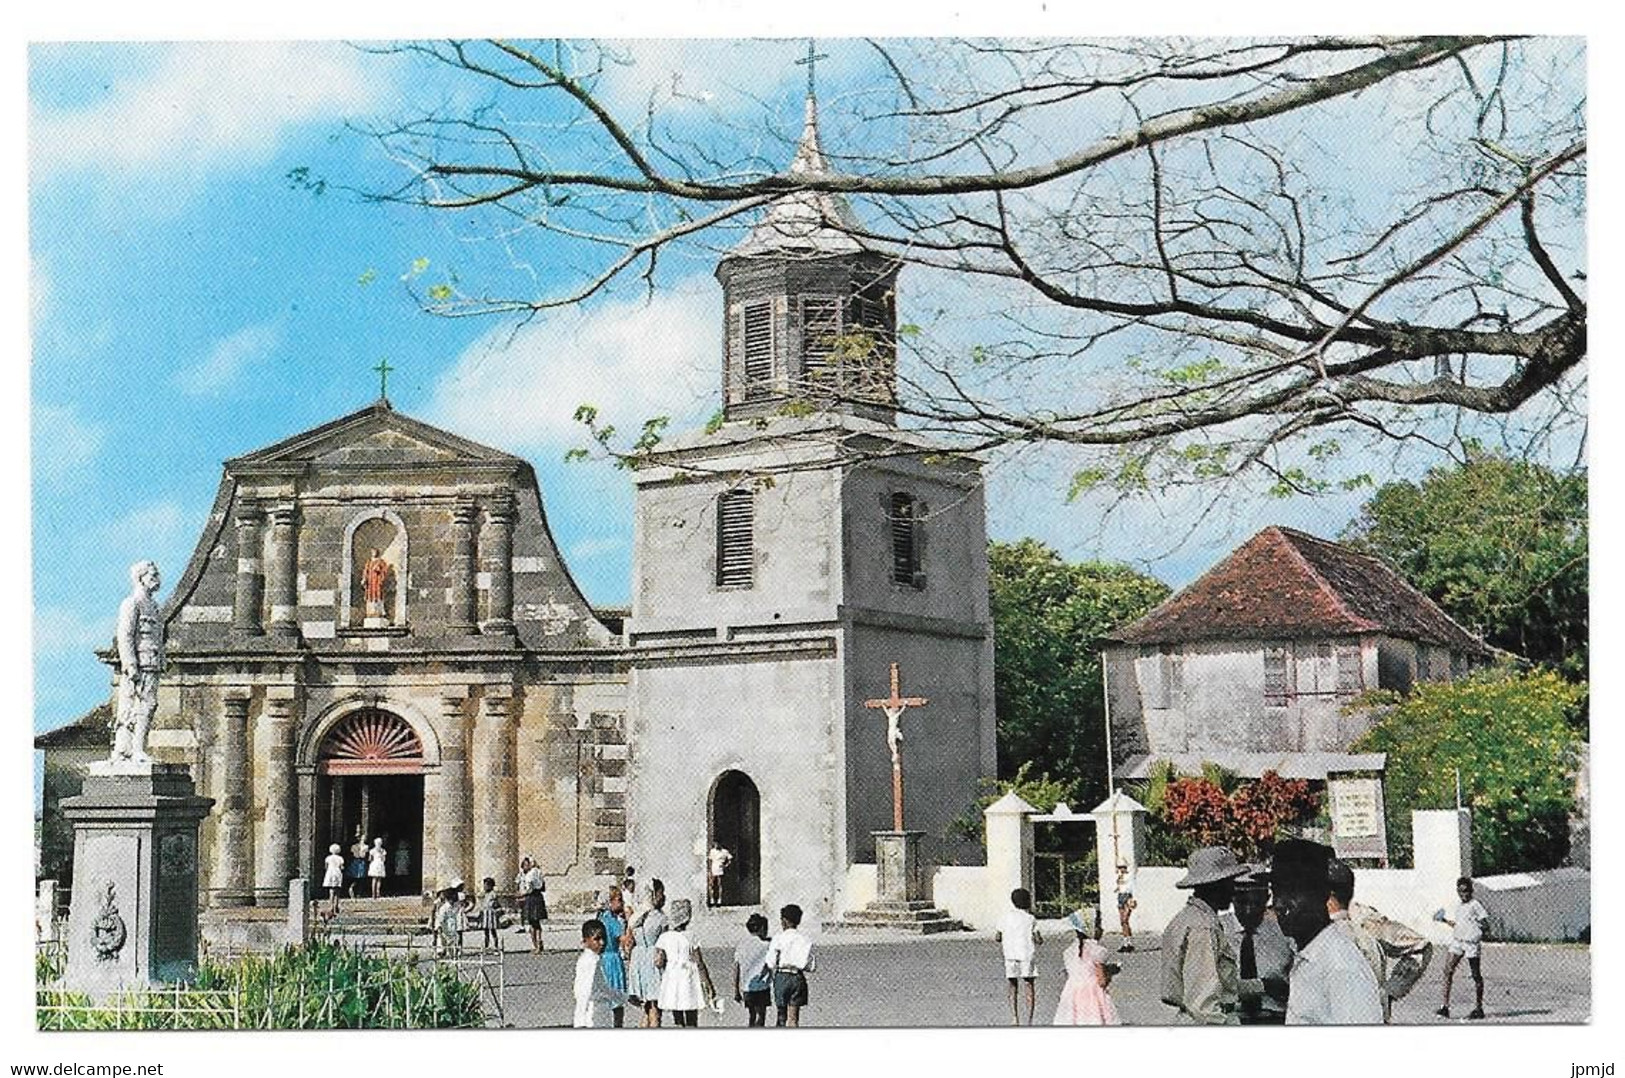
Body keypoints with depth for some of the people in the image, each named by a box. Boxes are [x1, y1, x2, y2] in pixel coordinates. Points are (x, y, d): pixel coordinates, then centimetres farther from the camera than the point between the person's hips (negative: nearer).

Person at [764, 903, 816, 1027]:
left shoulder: (778, 939, -5)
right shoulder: (805, 941, 1)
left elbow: (771, 964, -7)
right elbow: (812, 967, 1)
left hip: (781, 977, -2)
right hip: (798, 978, 2)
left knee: (782, 1015, 11)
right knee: (793, 1017, 2)